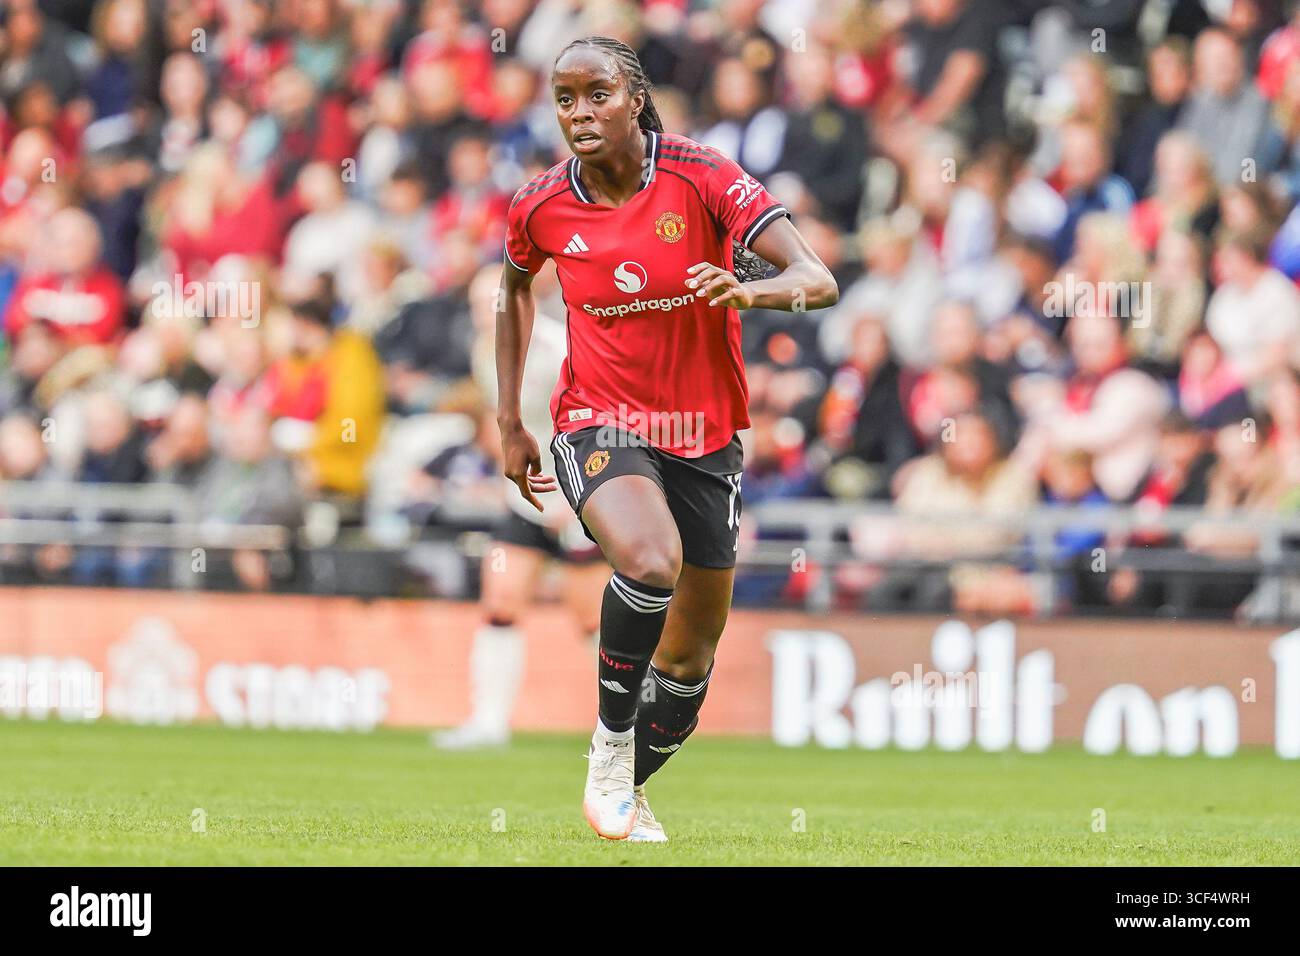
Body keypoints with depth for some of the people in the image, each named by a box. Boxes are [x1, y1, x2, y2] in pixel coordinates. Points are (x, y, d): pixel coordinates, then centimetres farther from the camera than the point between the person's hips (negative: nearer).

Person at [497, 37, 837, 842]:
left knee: (693, 650, 10)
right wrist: (511, 423, 14)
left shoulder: (701, 178, -14)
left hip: (703, 434, 1)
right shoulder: (542, 207, -7)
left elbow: (819, 281, -20)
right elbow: (516, 287, 17)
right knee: (651, 561, -33)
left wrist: (750, 290, -42)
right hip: (597, 423, -1)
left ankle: (631, 790, 35)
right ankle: (609, 747, -13)